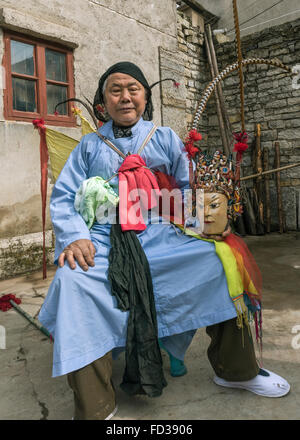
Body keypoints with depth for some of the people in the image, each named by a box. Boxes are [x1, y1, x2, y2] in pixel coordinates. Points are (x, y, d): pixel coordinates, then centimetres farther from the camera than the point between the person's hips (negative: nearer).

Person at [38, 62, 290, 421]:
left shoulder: (166, 138, 15)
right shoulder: (89, 146, 14)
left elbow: (191, 187, 9)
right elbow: (64, 197, 5)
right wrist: (74, 237, -13)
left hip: (159, 235, 1)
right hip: (104, 240, -1)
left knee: (219, 257, -19)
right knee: (72, 278, -31)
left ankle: (235, 369, 6)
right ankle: (95, 408, -14)